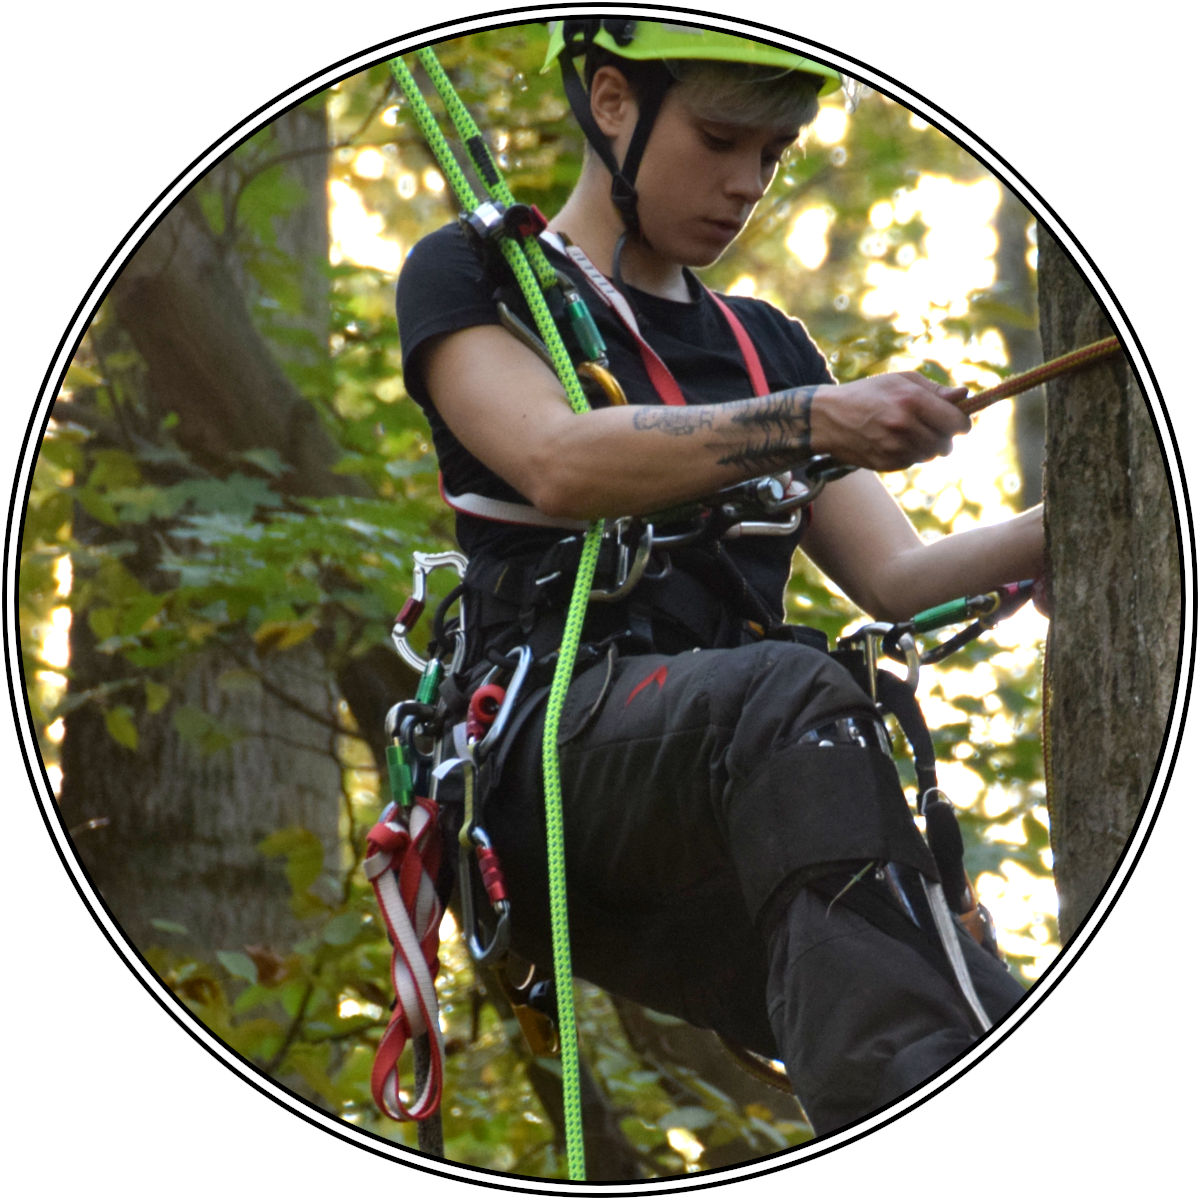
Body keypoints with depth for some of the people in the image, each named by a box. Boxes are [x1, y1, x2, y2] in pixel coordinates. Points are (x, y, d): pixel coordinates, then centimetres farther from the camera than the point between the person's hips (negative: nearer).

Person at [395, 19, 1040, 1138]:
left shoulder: (763, 347, 28)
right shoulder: (473, 279, 12)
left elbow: (899, 578, 16)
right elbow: (558, 464, -9)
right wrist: (814, 422, -23)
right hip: (554, 759, -6)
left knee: (1016, 1034, -22)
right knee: (795, 695, -40)